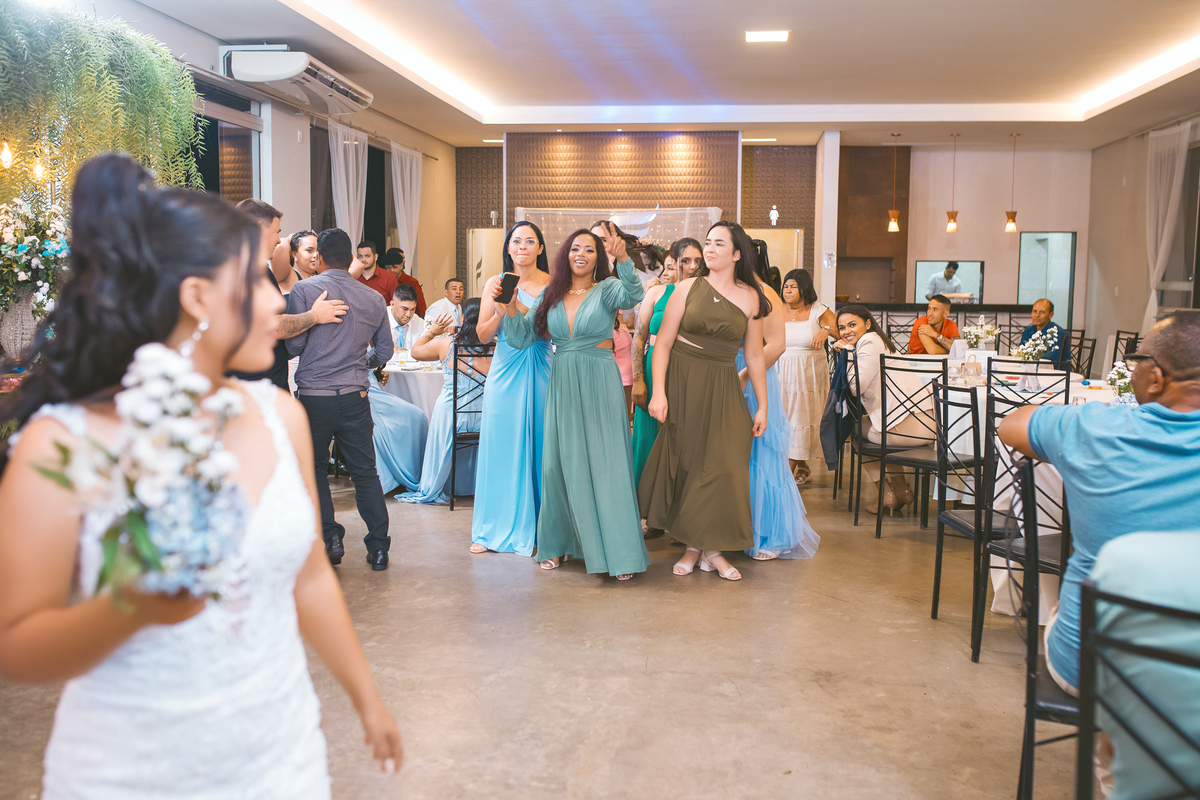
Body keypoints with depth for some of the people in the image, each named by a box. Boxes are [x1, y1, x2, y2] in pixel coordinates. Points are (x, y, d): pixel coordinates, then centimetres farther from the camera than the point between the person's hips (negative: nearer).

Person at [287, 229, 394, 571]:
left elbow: (294, 344, -8)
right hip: (356, 396, 2)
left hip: (314, 394, -2)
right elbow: (384, 352, 12)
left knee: (314, 469, 14)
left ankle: (330, 537, 7)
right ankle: (378, 547, 10)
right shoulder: (374, 298, 5)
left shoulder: (303, 290, -5)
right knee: (365, 471, 10)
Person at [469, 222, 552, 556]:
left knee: (537, 446, 3)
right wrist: (501, 308, -11)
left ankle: (535, 526, 15)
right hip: (505, 371, 1)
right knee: (501, 446, 2)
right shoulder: (496, 283, 6)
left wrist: (518, 306, -16)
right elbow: (483, 334, 5)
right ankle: (496, 529, 12)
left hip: (540, 372, 0)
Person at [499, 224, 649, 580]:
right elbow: (522, 338, 8)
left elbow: (633, 294, -25)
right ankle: (558, 542, 22)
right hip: (562, 385, 4)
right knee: (561, 463, 9)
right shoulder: (550, 296, 9)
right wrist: (509, 310, -9)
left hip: (599, 384, -4)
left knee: (606, 463, -3)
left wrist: (622, 258, -42)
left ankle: (619, 551, 3)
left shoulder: (607, 290, -2)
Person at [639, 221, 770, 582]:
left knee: (721, 467, -1)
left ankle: (711, 548, 13)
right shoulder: (687, 288, 1)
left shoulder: (750, 297, 3)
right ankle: (694, 546, 15)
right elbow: (663, 343, -2)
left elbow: (754, 356, 7)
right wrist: (658, 391, -12)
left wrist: (762, 406, 7)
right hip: (683, 384, -1)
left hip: (723, 389, 1)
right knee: (685, 464, 3)